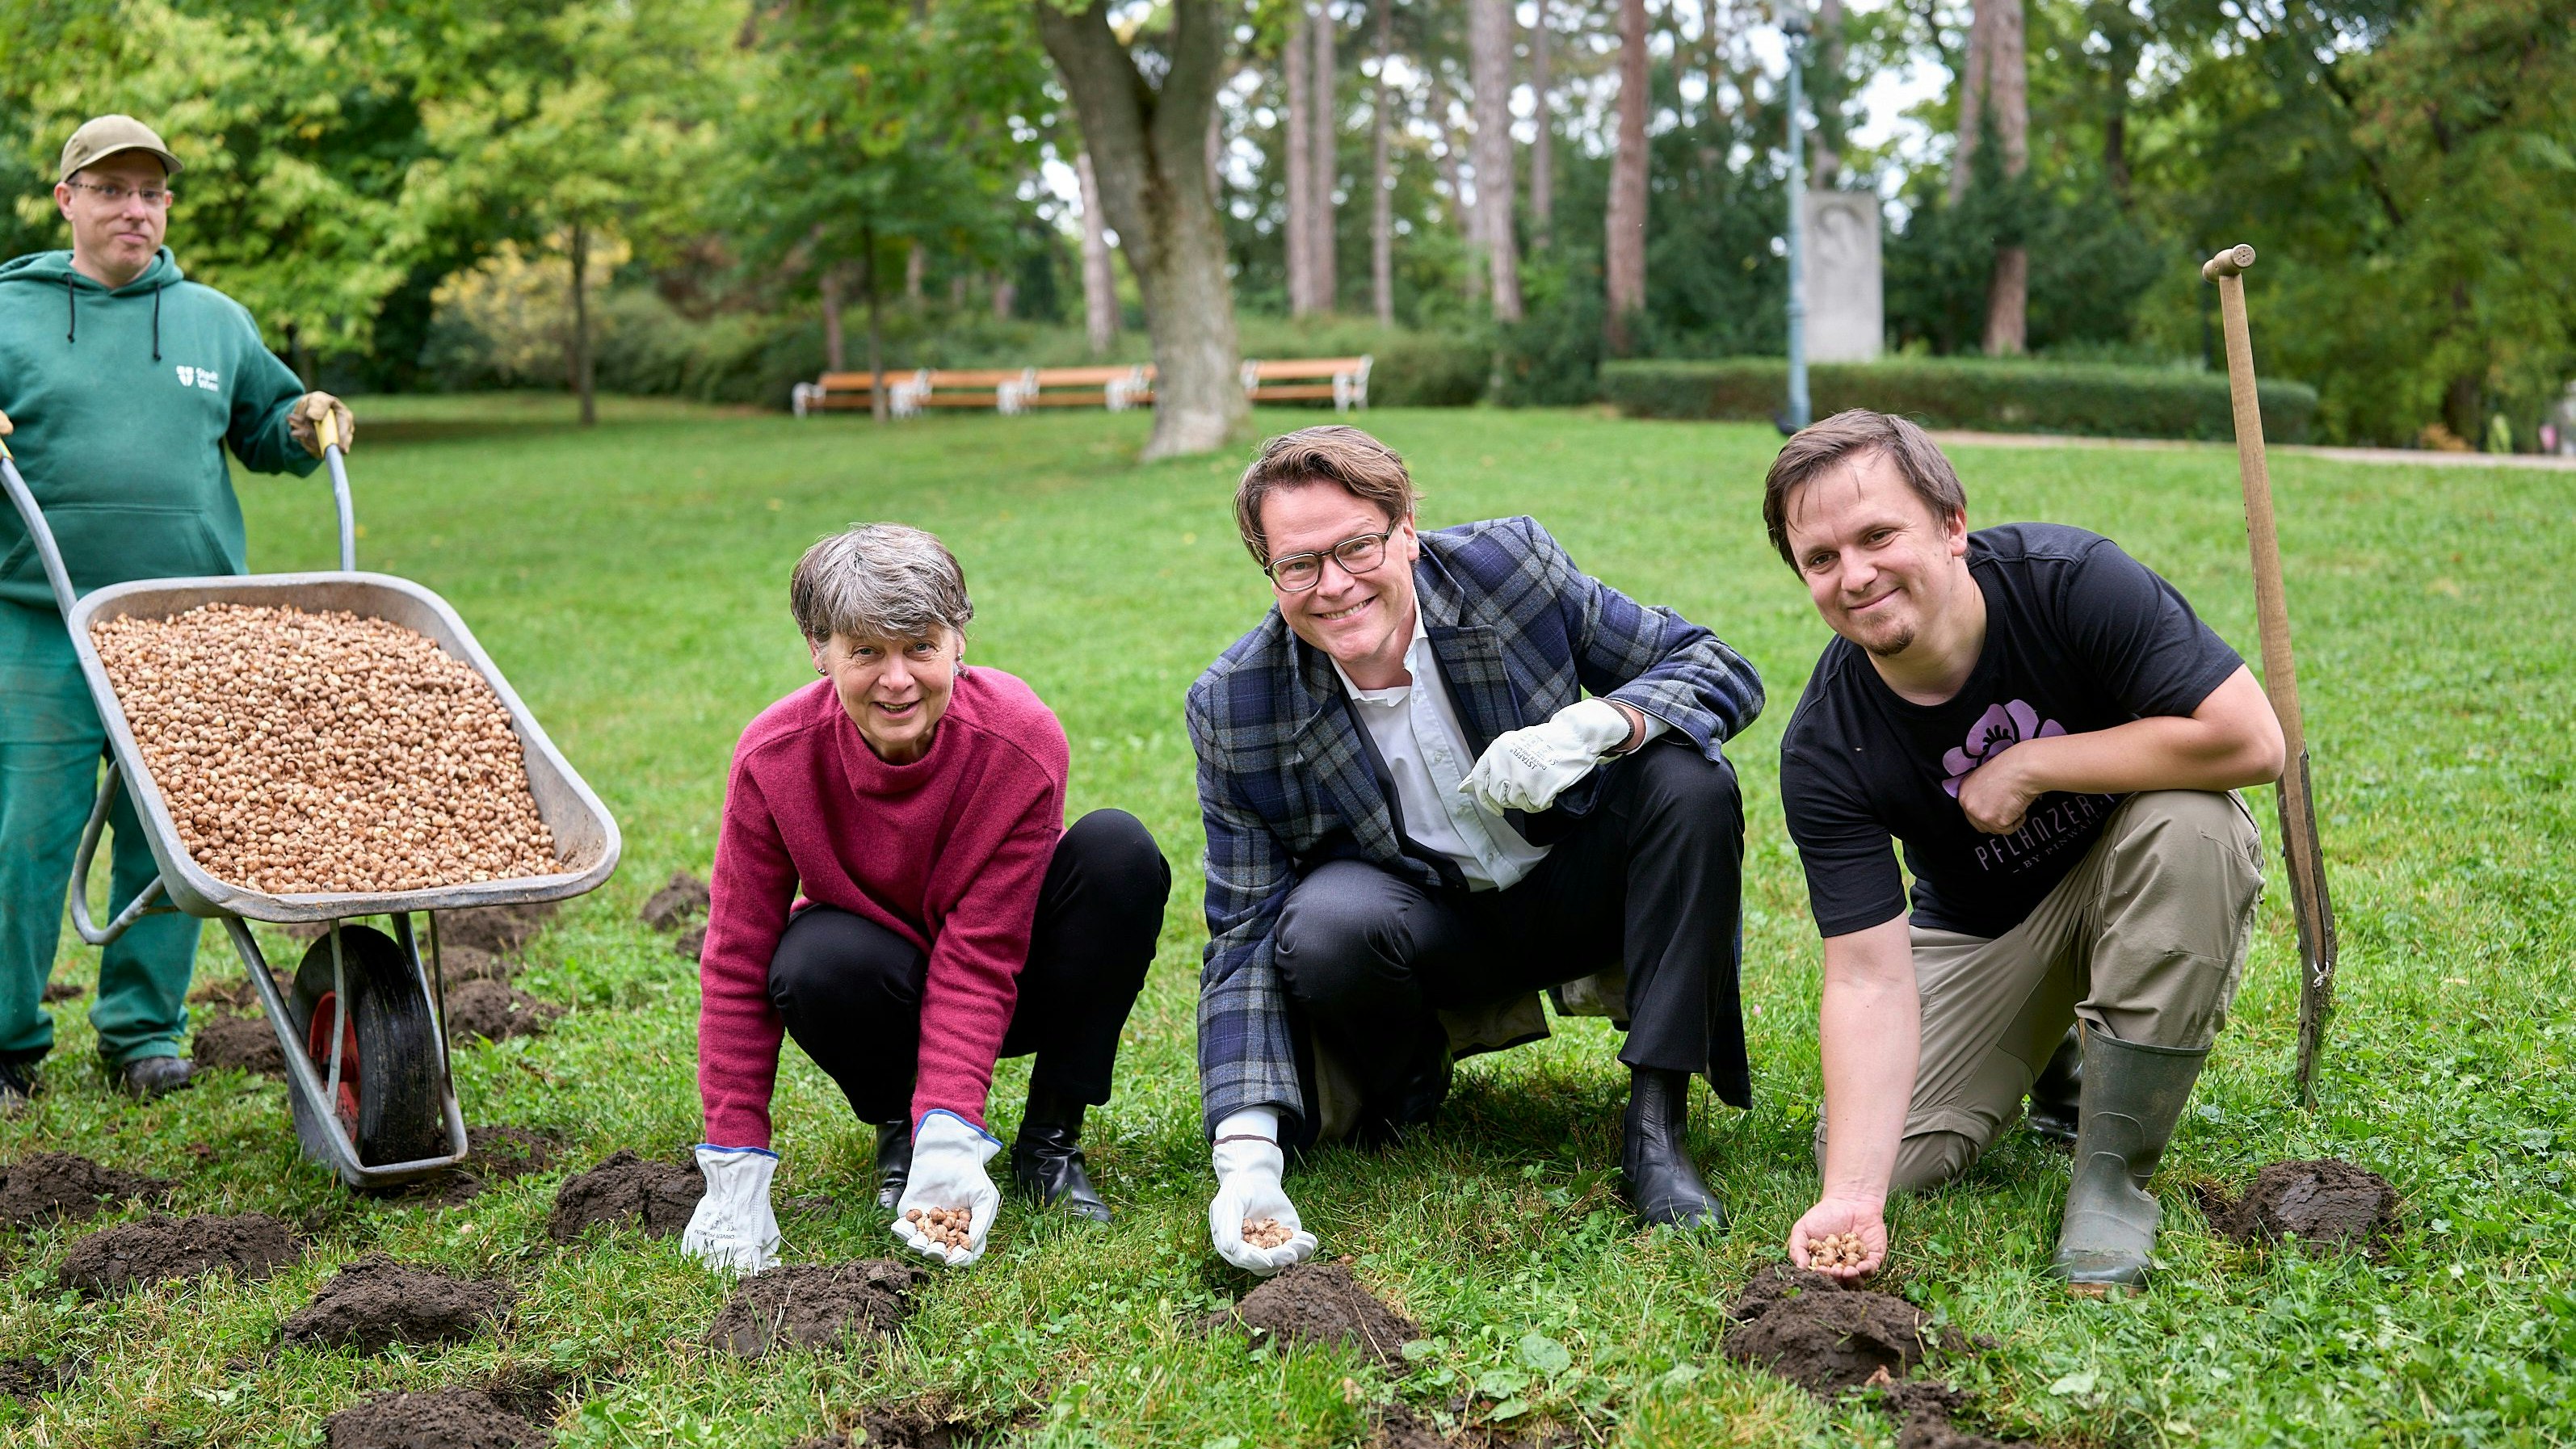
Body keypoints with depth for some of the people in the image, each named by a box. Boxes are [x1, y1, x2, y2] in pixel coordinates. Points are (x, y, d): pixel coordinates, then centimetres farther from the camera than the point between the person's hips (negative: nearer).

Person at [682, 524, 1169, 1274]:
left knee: (1118, 848, -29)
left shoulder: (1022, 742, -27)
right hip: (886, 979, 0)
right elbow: (737, 960, -17)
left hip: (1011, 983, 0)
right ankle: (896, 1122, -1)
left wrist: (951, 1137, -39)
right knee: (814, 965, -36)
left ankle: (1051, 1135, -13)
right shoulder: (775, 756, -23)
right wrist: (736, 1166, -20)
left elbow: (980, 956, -28)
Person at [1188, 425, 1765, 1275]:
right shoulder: (1234, 709, -17)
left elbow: (1722, 668, -12)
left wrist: (1592, 726, -34)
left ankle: (1656, 1125, -21)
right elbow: (1245, 940, -15)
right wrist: (1245, 1155, -28)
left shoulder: (1509, 566, -17)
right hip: (1424, 926, -1)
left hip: (1569, 886, 1)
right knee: (1325, 923, -34)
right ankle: (1403, 1090, 2)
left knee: (1688, 775, -26)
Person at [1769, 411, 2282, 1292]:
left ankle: (2114, 1173, -21)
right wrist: (1854, 1196, -36)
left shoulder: (2070, 581, -27)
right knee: (1881, 1152, -15)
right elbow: (1869, 977, -25)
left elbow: (2252, 741, -33)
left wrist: (2029, 767, -28)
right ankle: (2050, 1049, 20)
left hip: (2128, 881, -1)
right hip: (1980, 926, 2)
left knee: (2193, 822, -35)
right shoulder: (1824, 751, -22)